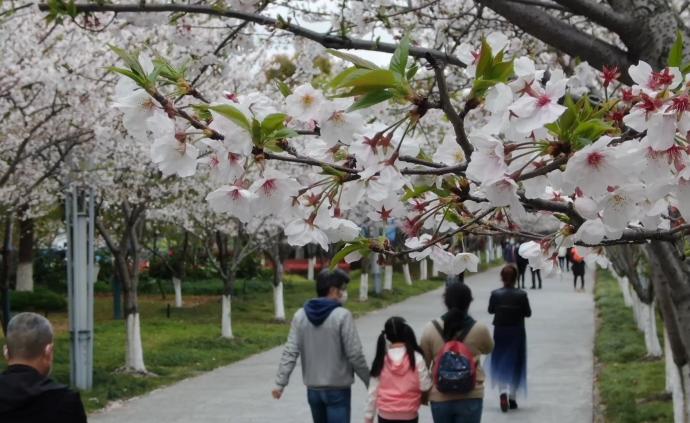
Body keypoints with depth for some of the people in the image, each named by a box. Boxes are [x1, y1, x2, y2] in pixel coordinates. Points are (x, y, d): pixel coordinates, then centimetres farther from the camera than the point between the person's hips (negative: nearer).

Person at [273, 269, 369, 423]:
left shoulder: (301, 315, 1)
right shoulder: (342, 316, -14)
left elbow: (290, 352, -3)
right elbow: (355, 355, -13)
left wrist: (280, 383, -1)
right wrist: (370, 382, -1)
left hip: (313, 389, 6)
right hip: (337, 389, -6)